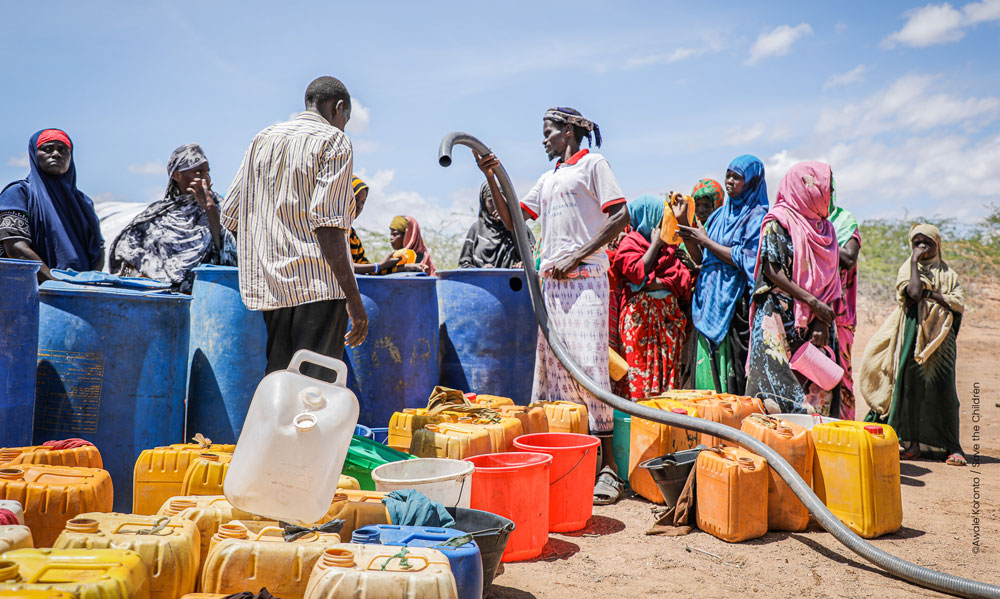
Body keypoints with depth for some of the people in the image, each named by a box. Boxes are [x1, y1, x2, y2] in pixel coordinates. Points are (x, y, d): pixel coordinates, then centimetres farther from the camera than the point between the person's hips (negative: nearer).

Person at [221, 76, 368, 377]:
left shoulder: (261, 140, 18)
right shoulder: (334, 141, -3)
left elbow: (230, 213, 18)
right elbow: (327, 223, -15)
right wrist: (353, 298, -16)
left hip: (269, 284, 7)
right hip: (319, 284, -6)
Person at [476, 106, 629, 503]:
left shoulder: (592, 163, 3)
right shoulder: (547, 179, 24)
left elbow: (620, 217, -7)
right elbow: (511, 220, 22)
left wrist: (575, 256, -13)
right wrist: (491, 178, 11)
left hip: (584, 277, -7)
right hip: (550, 279, 8)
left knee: (588, 366, -12)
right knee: (552, 367, 4)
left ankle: (608, 469, -9)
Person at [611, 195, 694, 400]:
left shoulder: (668, 244, 19)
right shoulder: (630, 242, 2)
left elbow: (682, 277, 6)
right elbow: (639, 273, -14)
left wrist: (651, 283, -10)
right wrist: (655, 243, -5)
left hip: (668, 313, 6)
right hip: (641, 314, -5)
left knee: (669, 364, 1)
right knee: (642, 363, -9)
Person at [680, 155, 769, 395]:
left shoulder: (757, 216, -3)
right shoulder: (719, 215, 18)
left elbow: (745, 260, -13)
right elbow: (700, 259, 15)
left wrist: (706, 241, -8)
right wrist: (684, 222, 6)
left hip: (736, 301, -6)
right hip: (710, 300, 7)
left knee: (733, 372, -8)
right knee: (709, 372, 5)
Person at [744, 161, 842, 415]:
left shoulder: (825, 227, 16)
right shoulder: (778, 221, -2)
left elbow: (831, 280, 10)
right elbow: (772, 270, -10)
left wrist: (824, 321, -3)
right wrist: (812, 301, -14)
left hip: (815, 319, 6)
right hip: (780, 316, -6)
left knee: (817, 390, 0)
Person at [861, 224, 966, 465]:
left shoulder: (948, 274, 14)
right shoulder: (907, 268, 9)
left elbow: (959, 303, 1)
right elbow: (914, 293, -12)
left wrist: (931, 294, -9)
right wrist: (915, 262, -5)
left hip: (940, 337, 1)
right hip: (913, 332, -1)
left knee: (942, 389, -6)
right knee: (911, 385, -4)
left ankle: (952, 446, 1)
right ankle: (914, 443, 4)